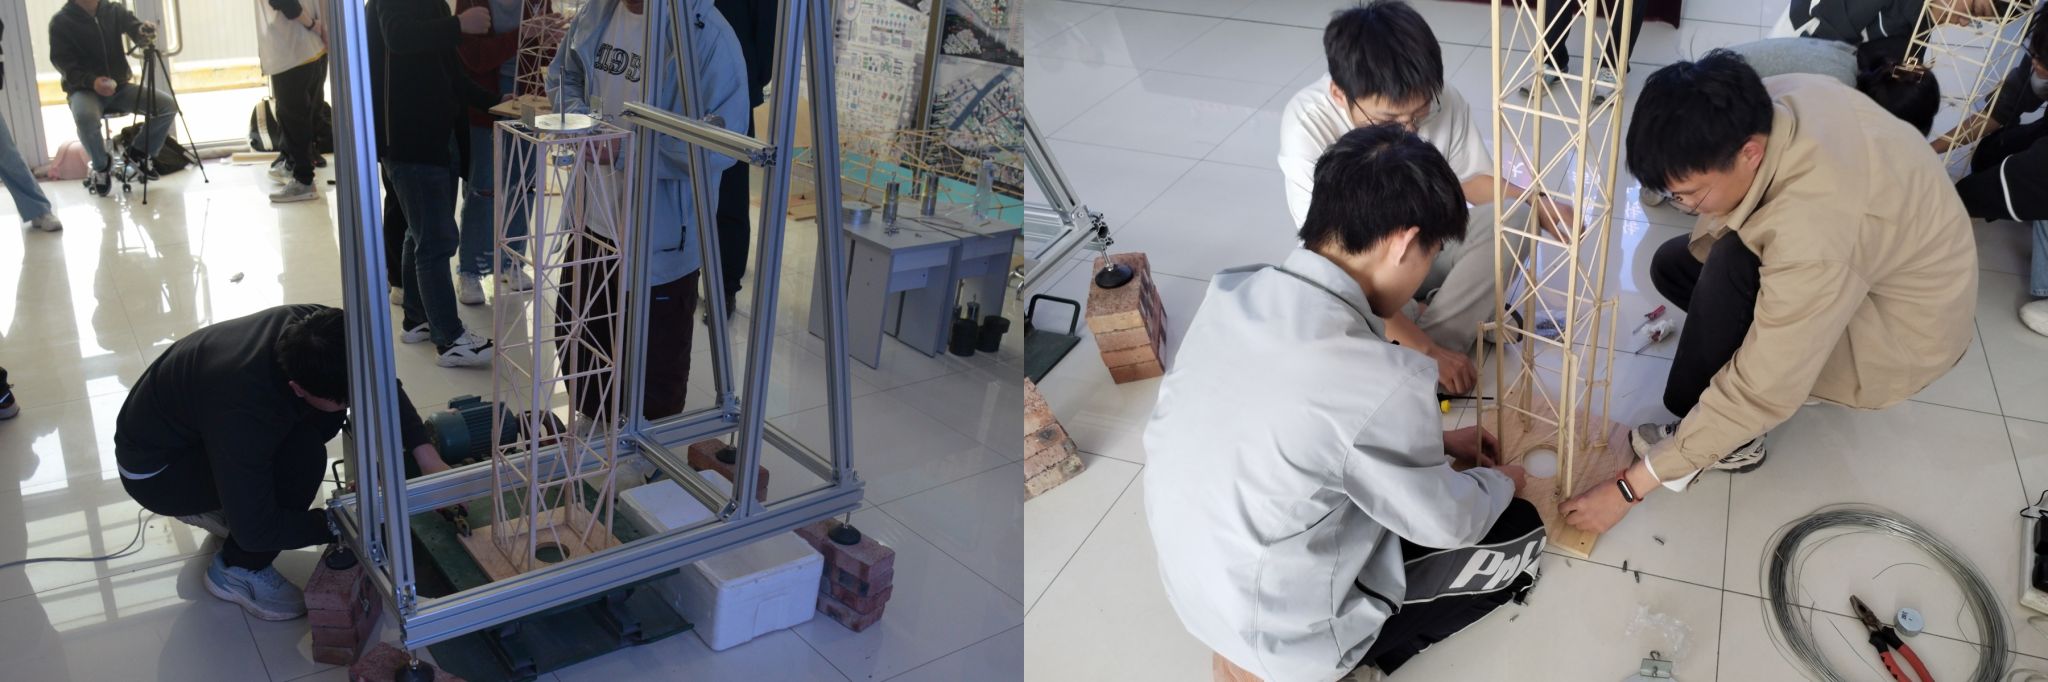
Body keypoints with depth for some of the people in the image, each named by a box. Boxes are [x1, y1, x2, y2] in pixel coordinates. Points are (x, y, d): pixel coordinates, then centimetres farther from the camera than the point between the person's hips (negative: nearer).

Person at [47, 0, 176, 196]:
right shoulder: (61, 22, -6)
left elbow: (134, 28, -11)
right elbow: (63, 63, -10)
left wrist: (144, 31, -37)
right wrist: (91, 81, -28)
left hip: (120, 87, 4)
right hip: (84, 89, -4)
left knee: (168, 105, -16)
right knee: (86, 117, -36)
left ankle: (139, 152, 7)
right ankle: (101, 166, -6)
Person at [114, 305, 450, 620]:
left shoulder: (314, 328, -24)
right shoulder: (244, 410, -40)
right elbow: (256, 531, -30)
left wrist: (428, 457, -18)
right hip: (154, 467, -8)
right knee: (302, 453, -28)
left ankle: (220, 509, 12)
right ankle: (238, 570, -5)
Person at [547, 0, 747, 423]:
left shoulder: (708, 35, -23)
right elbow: (563, 75, 16)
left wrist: (627, 148, -28)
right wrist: (580, 117, -6)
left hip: (661, 239, -7)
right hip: (593, 219, 8)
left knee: (656, 366, 11)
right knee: (577, 338, 27)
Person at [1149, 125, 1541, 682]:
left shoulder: (1231, 295, -9)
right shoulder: (1377, 382, -31)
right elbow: (1447, 523, -11)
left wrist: (1433, 444, 16)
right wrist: (1500, 481, 10)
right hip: (1285, 631, -6)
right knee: (1520, 534, 12)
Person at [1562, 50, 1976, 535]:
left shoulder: (1815, 241, -40)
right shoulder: (1771, 101, -20)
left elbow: (1762, 393, -34)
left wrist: (1630, 487, -28)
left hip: (1908, 327, -8)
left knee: (1730, 268, -30)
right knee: (1673, 264, 3)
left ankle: (1728, 442, -10)